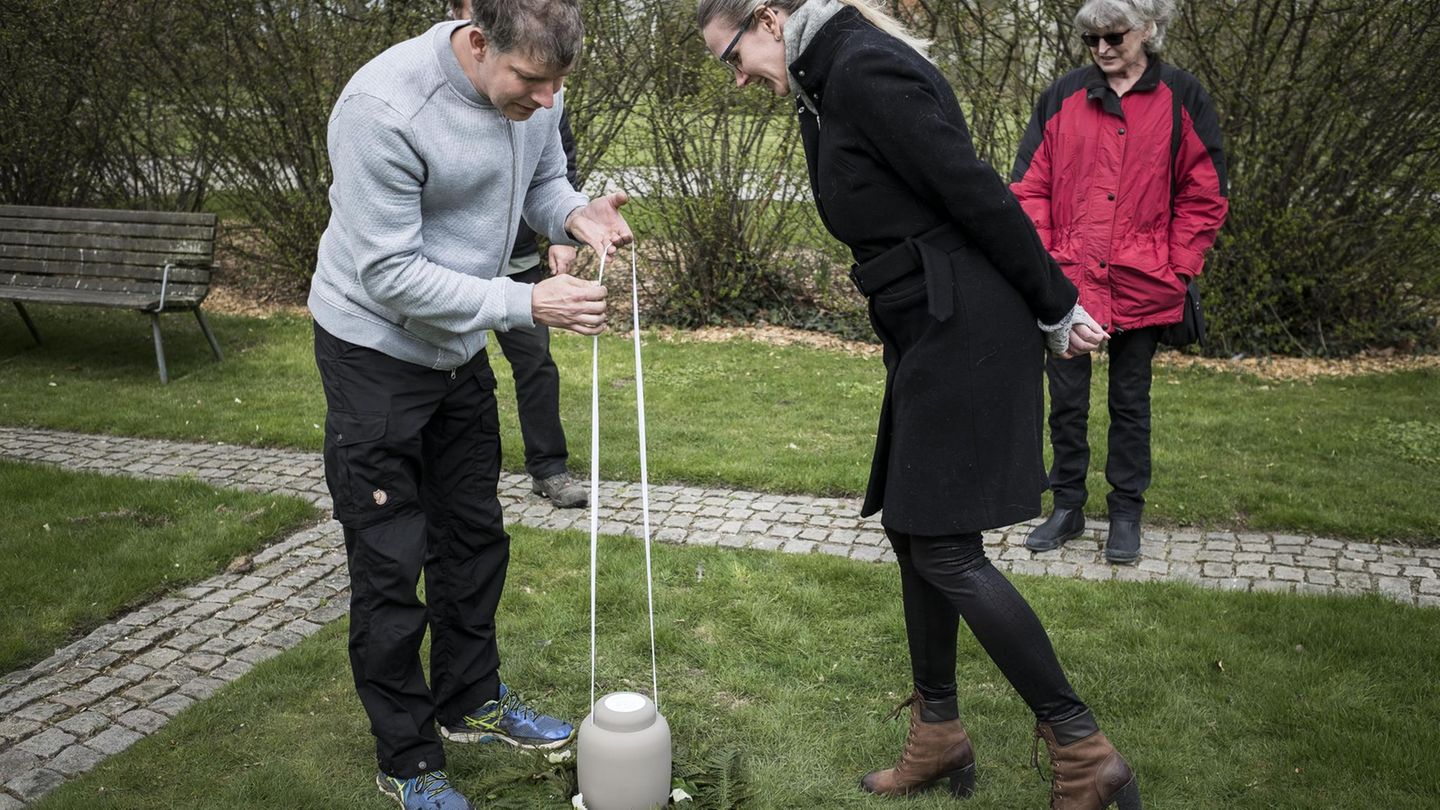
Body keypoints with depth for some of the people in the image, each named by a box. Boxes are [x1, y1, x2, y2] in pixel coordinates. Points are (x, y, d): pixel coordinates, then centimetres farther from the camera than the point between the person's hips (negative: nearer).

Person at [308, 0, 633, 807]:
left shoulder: (532, 87, -10)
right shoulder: (384, 107, -30)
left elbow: (541, 180, 6)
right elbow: (390, 273, -28)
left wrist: (575, 214, -18)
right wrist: (529, 303, -32)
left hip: (461, 345, 7)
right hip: (376, 352, -7)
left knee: (475, 533, 17)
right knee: (391, 563, 0)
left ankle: (472, 700, 37)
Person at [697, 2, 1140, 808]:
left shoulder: (863, 69, -16)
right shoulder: (829, 82, 15)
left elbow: (977, 193, -17)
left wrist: (1054, 309, -10)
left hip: (964, 333, -10)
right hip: (931, 334, 10)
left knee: (945, 548, -5)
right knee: (912, 530, 13)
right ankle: (939, 739, 27)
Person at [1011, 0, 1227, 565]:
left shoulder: (1180, 98, 0)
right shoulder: (1064, 96, 4)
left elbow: (1204, 194, 2)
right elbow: (1029, 185, 5)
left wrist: (1177, 269, -4)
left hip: (1140, 285, -1)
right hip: (1069, 279, 1)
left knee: (1131, 401, 10)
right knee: (1066, 397, 8)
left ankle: (1126, 514, 23)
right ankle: (1067, 507, 23)